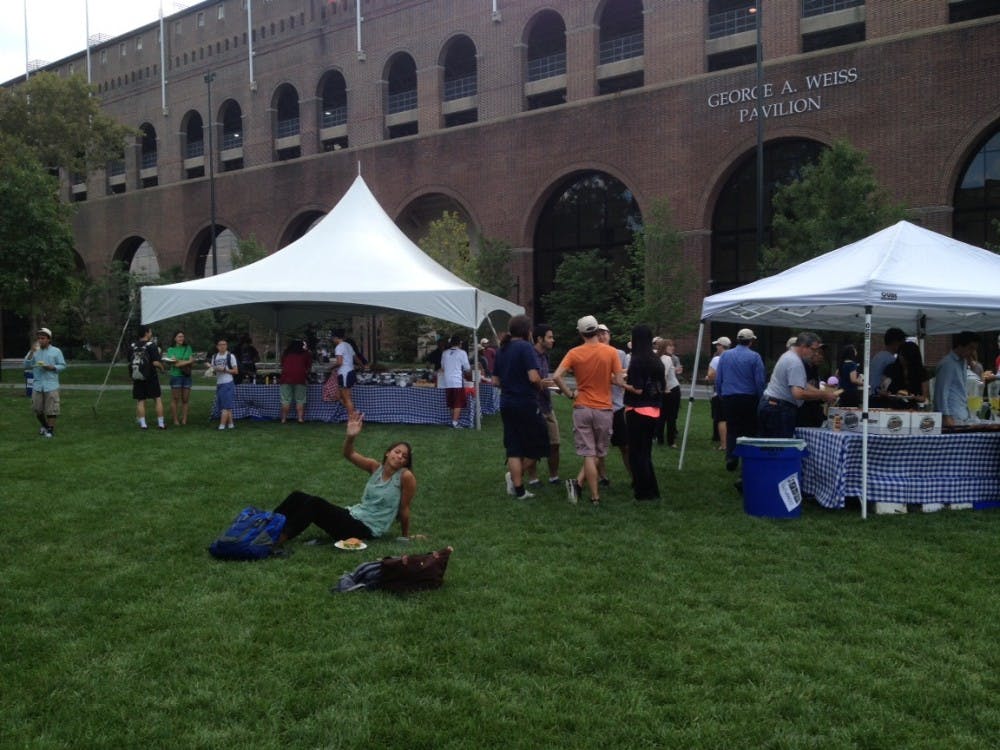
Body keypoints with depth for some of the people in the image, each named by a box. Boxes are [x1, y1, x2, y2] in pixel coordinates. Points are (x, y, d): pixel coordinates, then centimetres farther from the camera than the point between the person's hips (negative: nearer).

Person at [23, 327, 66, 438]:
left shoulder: (56, 351, 1)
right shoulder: (35, 351, 8)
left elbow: (63, 365, 3)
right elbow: (26, 365, 0)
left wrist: (51, 367, -15)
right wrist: (31, 352, -10)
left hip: (51, 385, -3)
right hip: (37, 385, 4)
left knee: (51, 409, -4)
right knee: (37, 409, 9)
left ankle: (51, 429, 6)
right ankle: (44, 425, 31)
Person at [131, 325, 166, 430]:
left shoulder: (133, 346, 4)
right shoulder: (151, 345, -11)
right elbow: (156, 362, -18)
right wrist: (162, 368, 1)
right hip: (151, 377, -4)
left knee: (140, 401, 8)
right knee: (158, 399, 5)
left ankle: (142, 424, 6)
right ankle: (161, 424, 4)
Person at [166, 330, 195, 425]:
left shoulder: (188, 348, 13)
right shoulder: (171, 350, 5)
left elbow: (192, 360, 4)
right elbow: (172, 363, -7)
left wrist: (179, 362, -8)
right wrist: (187, 362, -10)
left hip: (187, 376, 3)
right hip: (176, 375, -3)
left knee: (185, 399, 2)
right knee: (175, 398, -3)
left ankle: (184, 420, 6)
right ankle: (175, 419, 1)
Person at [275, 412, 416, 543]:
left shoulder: (405, 476, -12)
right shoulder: (375, 467, 3)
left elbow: (404, 508, -5)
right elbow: (349, 455, -8)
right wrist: (350, 436, -27)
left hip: (366, 529, -7)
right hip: (353, 516, 7)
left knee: (314, 504, -26)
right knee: (298, 497, -6)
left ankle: (277, 540, -29)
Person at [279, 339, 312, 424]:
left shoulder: (285, 353, 18)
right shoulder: (306, 354, 12)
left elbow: (282, 365, 23)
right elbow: (309, 367, 13)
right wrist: (305, 374, 30)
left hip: (286, 378, 2)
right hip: (300, 378, -1)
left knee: (286, 400, 3)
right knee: (300, 400, 2)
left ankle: (283, 419, 1)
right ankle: (300, 418, -3)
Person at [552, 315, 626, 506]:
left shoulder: (574, 353, -4)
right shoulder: (611, 352, -6)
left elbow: (556, 377, -14)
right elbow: (620, 381, -8)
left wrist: (570, 394, -1)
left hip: (581, 408, 1)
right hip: (603, 409, -1)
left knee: (588, 454, 4)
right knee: (598, 454, 12)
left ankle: (595, 496, -2)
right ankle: (578, 482, -3)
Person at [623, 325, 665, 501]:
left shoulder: (637, 360, -14)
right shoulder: (657, 360, 8)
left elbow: (638, 390, -18)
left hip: (638, 412, -7)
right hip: (654, 412, 7)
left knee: (637, 452, 3)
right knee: (645, 451, 18)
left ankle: (644, 491, 7)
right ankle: (651, 489, 23)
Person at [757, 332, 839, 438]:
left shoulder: (788, 355, 16)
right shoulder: (795, 362, -17)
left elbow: (802, 384, 18)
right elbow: (798, 393, -26)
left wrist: (824, 393, 8)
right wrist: (824, 395, -18)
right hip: (779, 409, -10)